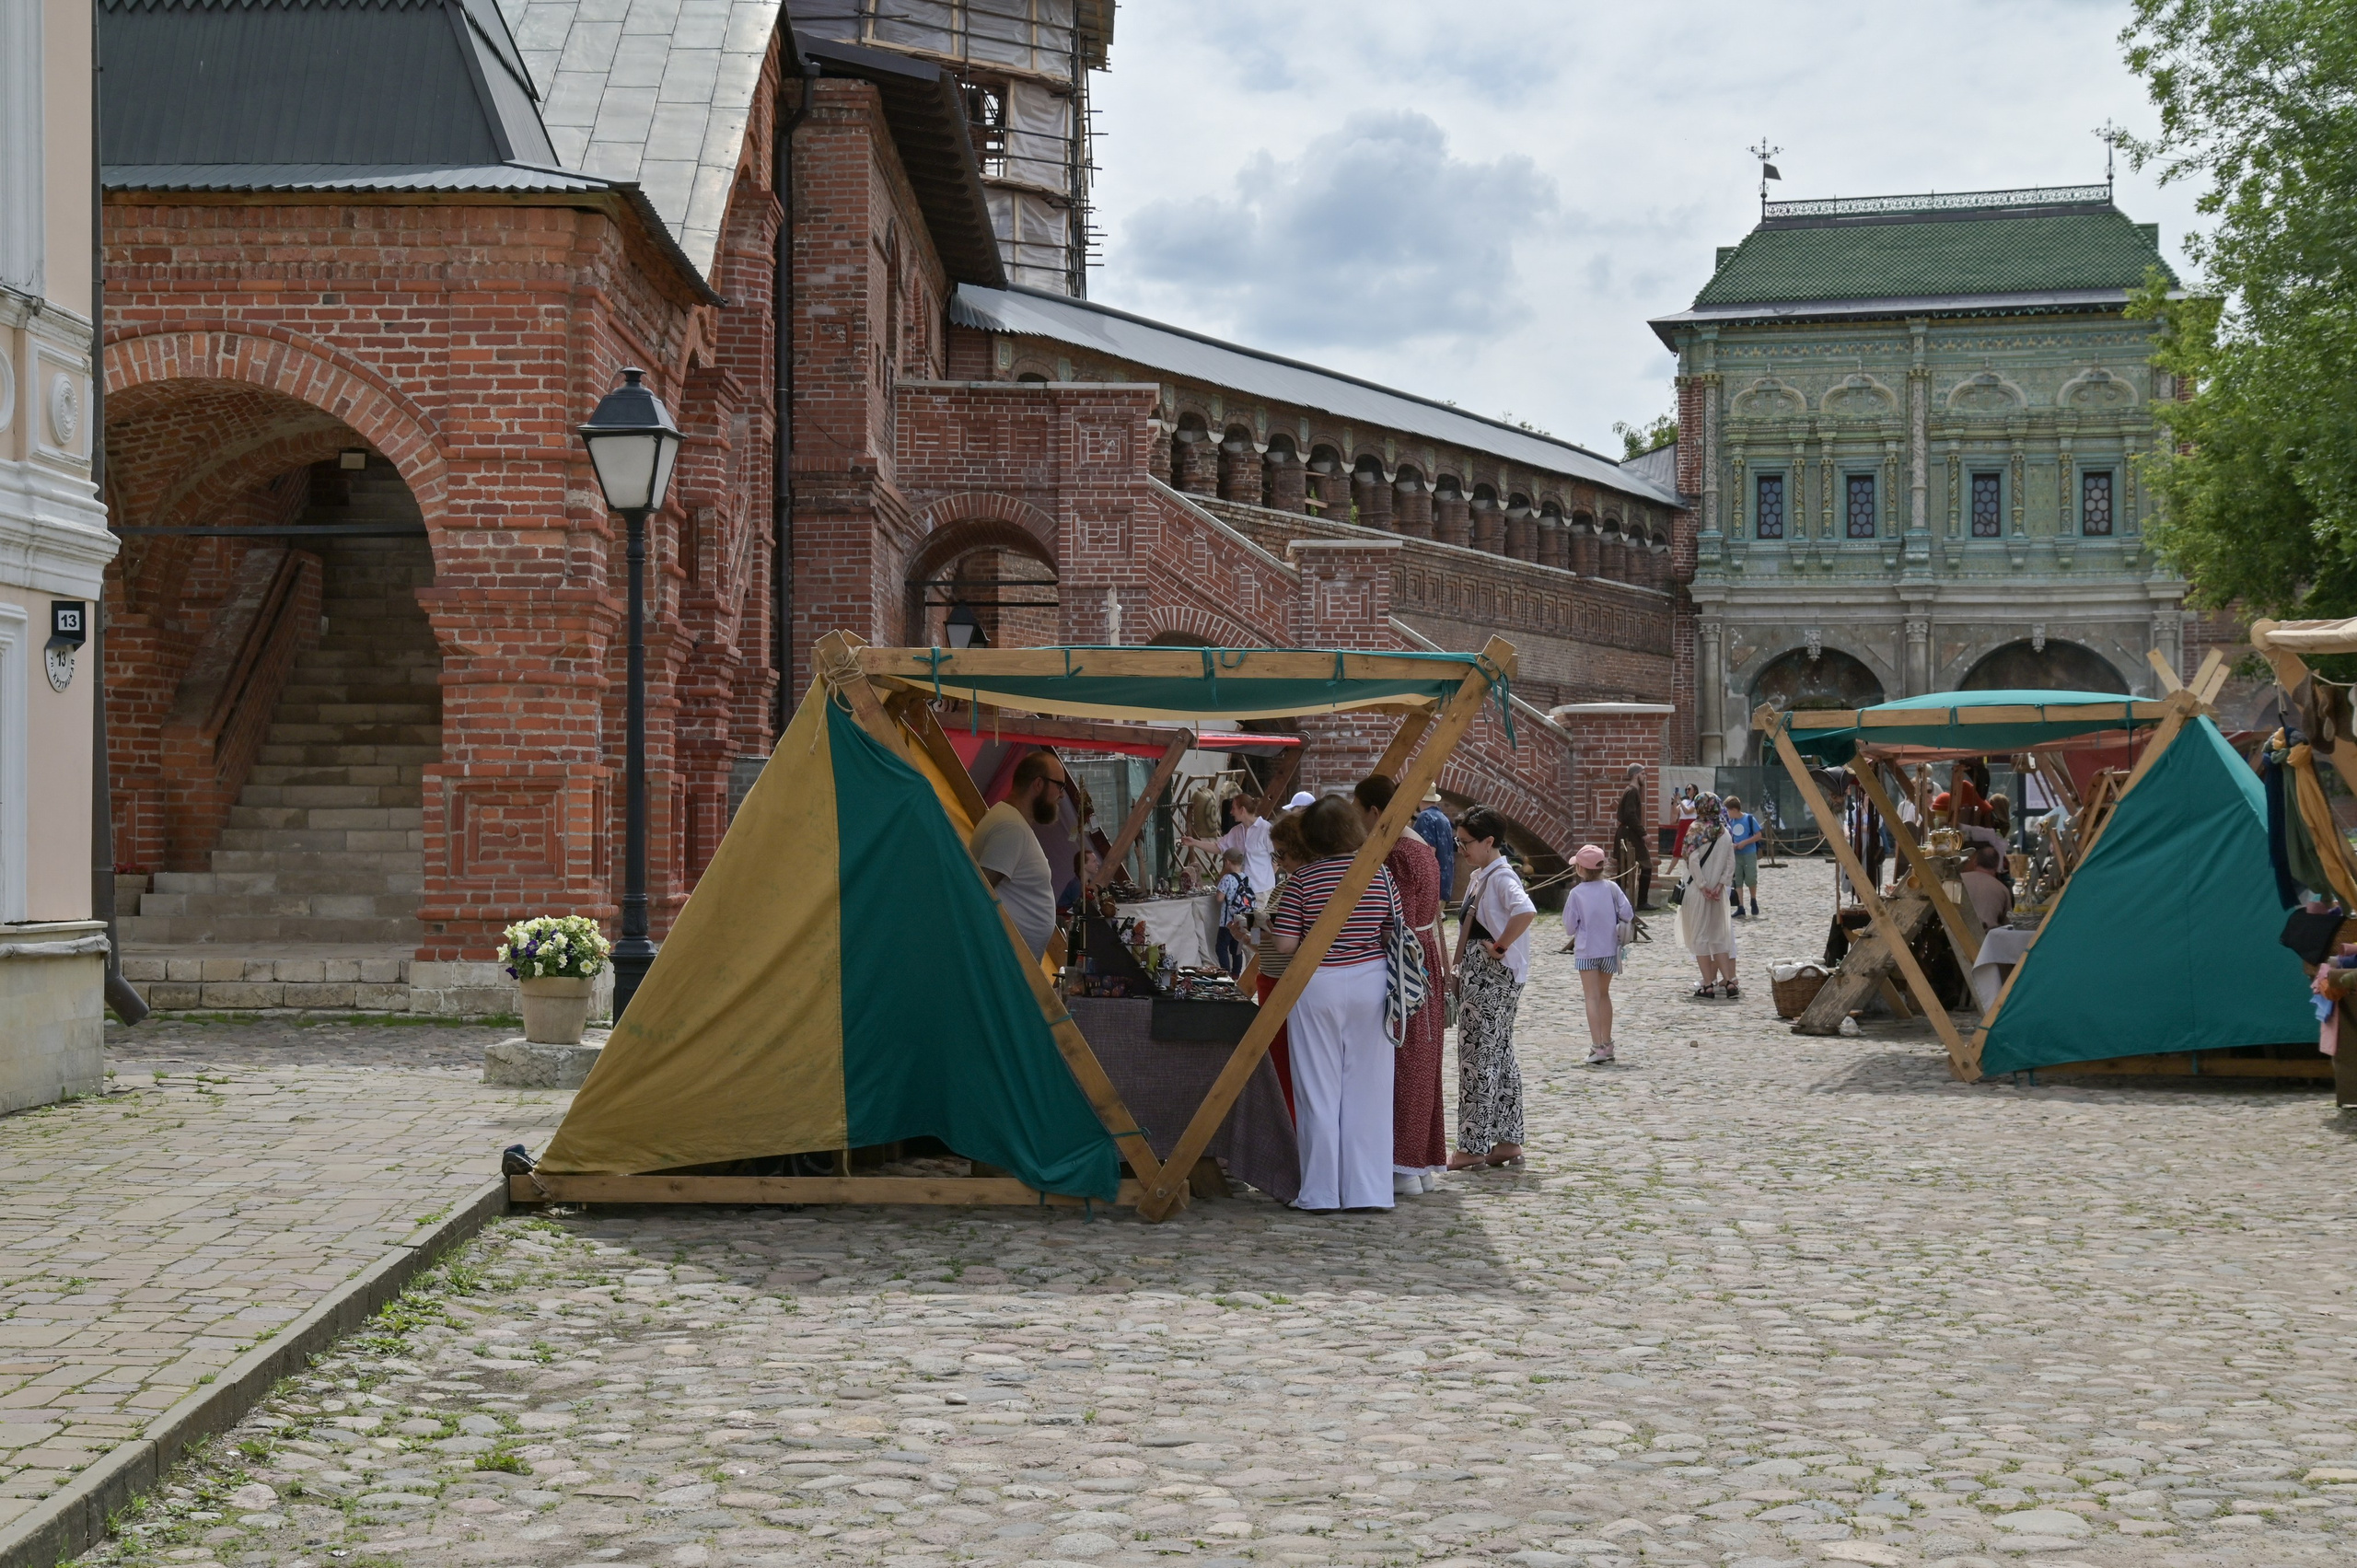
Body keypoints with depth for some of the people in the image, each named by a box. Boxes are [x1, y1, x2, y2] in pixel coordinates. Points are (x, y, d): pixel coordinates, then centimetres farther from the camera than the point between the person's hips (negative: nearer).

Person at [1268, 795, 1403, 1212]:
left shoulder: (1302, 881, -9)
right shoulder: (1381, 875, 0)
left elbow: (1285, 944, -10)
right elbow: (1396, 936, 5)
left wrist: (1270, 922, 10)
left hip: (1317, 986, -3)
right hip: (1371, 982, 3)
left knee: (1320, 1091, 4)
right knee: (1367, 1090, 8)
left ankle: (1321, 1193, 8)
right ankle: (1368, 1190, 10)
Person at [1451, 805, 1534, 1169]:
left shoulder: (1501, 877, -16)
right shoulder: (1478, 876, 15)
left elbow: (1525, 911, -35)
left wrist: (1500, 947, -24)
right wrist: (1460, 971, 13)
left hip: (1493, 979, -11)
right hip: (1477, 978, 11)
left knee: (1479, 1061, -7)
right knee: (1500, 1058, 13)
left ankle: (1473, 1146, -3)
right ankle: (1508, 1139, 18)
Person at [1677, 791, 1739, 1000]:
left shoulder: (1697, 829, -10)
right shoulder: (1724, 832, 6)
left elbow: (1693, 860, -17)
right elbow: (1731, 863, 2)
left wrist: (1702, 886, -12)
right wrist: (1720, 885, -3)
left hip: (1697, 890, -5)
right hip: (1718, 891, 5)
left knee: (1700, 936, 1)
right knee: (1718, 937, 13)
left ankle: (1709, 985, -1)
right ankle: (1728, 981, 7)